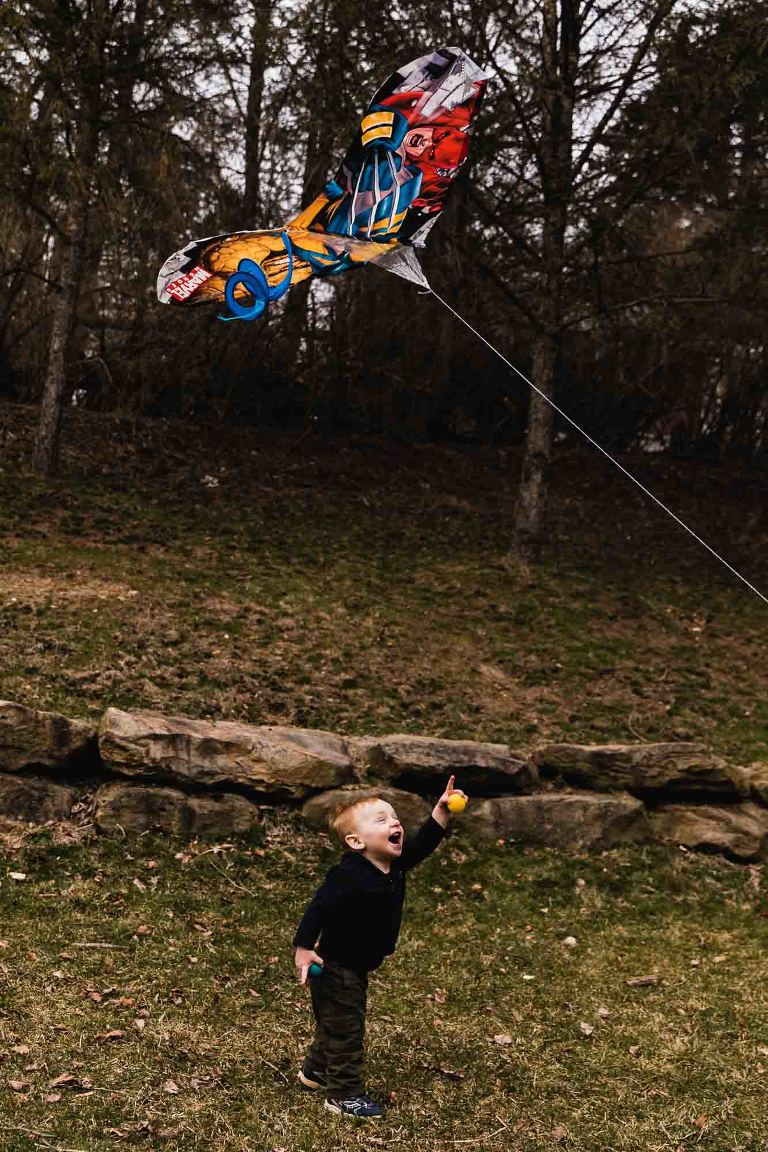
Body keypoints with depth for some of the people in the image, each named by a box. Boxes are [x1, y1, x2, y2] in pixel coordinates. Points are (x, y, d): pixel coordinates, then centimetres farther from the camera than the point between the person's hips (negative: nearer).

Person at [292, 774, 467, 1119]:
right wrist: (304, 947, -30)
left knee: (336, 1023, 25)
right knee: (346, 1029, 0)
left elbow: (423, 843, 5)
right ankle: (344, 1095, 12)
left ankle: (315, 1070, 45)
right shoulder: (349, 876, -29)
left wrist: (442, 810, -5)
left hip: (357, 966, 9)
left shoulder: (395, 865, -4)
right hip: (335, 968, -9)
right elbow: (318, 907, -28)